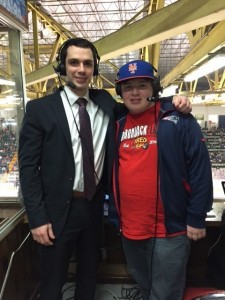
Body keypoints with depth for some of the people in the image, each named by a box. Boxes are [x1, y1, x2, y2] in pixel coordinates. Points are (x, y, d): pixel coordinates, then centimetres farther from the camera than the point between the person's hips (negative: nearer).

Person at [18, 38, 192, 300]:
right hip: (59, 209, -3)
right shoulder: (40, 108, -9)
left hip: (95, 205, 4)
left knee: (89, 273, 25)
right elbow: (28, 167, -9)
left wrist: (173, 101, -7)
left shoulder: (104, 102, 1)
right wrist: (37, 218, -12)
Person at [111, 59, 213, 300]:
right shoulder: (118, 126, 6)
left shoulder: (177, 119, -9)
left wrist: (196, 217, -10)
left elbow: (200, 169, -10)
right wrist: (114, 215, 13)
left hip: (170, 228, -5)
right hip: (129, 229, 5)